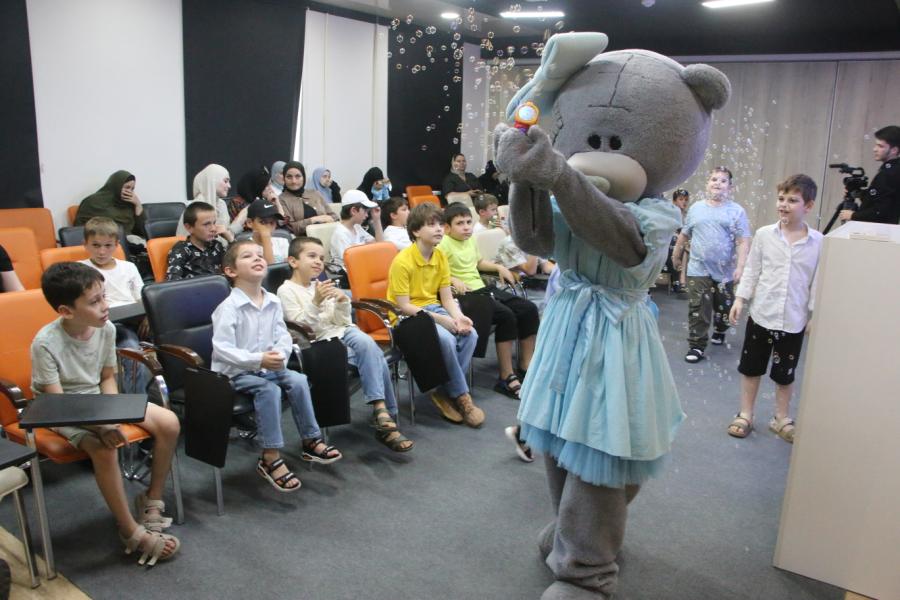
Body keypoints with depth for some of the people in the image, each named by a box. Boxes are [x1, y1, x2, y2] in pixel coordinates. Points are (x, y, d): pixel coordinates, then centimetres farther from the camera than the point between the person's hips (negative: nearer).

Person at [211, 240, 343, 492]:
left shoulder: (273, 302, 2)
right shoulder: (228, 307, -17)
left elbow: (283, 335, 4)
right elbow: (221, 348, -23)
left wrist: (280, 355, -18)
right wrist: (257, 360, -31)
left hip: (266, 366, 6)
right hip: (233, 372, -6)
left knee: (298, 381, -12)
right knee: (269, 390, -28)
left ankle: (311, 441, 3)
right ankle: (270, 458, -21)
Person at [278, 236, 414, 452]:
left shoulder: (321, 286, 17)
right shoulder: (286, 290, 0)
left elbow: (341, 321, 13)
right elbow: (300, 325, -11)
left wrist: (342, 303, -6)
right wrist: (316, 302, -23)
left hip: (343, 332, 5)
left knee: (367, 344, -26)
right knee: (373, 356, -25)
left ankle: (383, 413, -20)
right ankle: (385, 414, -16)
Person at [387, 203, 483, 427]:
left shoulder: (440, 256, 2)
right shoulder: (402, 262, -18)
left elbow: (447, 298, 3)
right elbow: (404, 306, -20)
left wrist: (458, 317, -18)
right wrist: (441, 319, -25)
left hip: (432, 308, 7)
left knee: (470, 334, -19)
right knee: (445, 339, -31)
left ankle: (445, 392, -6)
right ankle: (461, 396, -12)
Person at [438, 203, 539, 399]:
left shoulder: (470, 240, 16)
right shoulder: (444, 245, -10)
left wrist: (499, 267, 20)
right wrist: (454, 280, -30)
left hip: (482, 288, 9)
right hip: (465, 294, -9)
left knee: (529, 309, -1)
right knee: (506, 315, -28)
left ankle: (526, 367, 8)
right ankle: (506, 378, -21)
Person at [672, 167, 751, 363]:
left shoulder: (736, 211, -3)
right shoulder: (696, 208, 6)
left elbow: (743, 241, -8)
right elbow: (684, 235, 16)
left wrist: (740, 267, -17)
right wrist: (676, 256, 23)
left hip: (725, 271, 0)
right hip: (698, 269, 1)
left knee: (723, 307, 17)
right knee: (698, 310, -3)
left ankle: (719, 331, 43)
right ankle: (697, 346, 3)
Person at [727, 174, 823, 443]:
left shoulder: (818, 242, -6)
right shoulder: (764, 234, -4)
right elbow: (752, 270, 2)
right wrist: (740, 299, -3)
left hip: (793, 320, 0)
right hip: (761, 314, 1)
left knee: (785, 374, 14)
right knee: (751, 368, 12)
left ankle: (781, 419, 32)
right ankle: (745, 415, 27)